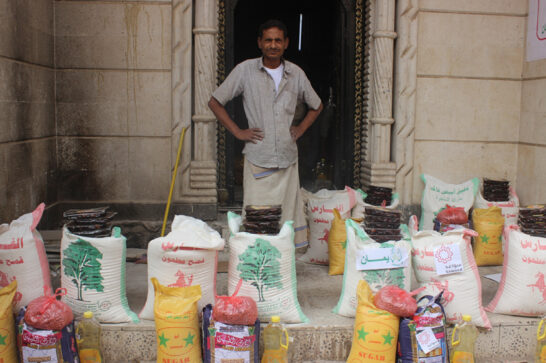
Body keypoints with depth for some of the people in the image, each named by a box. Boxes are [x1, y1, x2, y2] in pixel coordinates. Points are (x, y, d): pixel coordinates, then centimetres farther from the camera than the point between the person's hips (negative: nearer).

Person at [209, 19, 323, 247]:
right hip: (257, 158, -3)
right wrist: (237, 132, -1)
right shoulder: (245, 70, 1)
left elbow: (316, 106, 25)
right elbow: (215, 102, 6)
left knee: (288, 216, 5)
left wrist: (301, 129, 10)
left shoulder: (296, 74, 9)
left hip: (287, 159, 3)